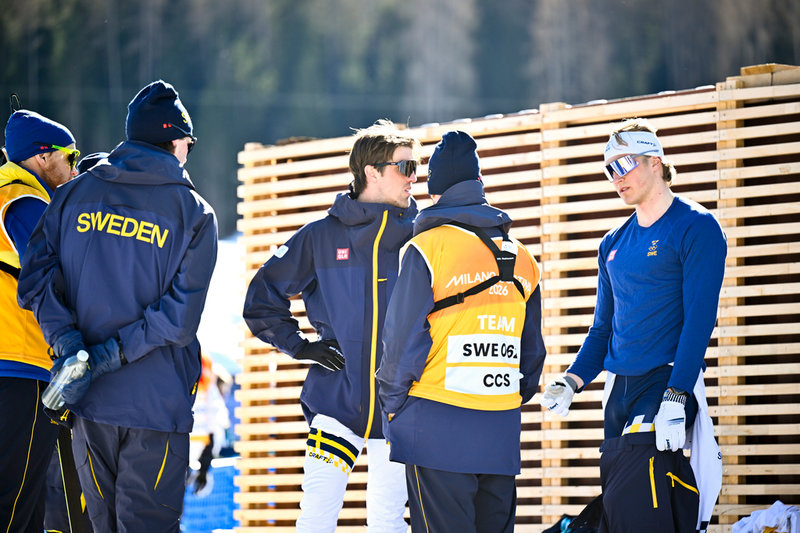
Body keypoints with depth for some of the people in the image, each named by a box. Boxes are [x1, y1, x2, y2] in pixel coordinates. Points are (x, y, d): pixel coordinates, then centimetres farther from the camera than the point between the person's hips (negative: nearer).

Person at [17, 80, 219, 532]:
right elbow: (180, 311, -12)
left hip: (88, 403, 4)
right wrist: (110, 356, -13)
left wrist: (68, 343, -11)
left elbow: (37, 276, -4)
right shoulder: (195, 214, -2)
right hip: (158, 401, -3)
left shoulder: (76, 194, 7)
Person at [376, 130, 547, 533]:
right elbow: (532, 349, 14)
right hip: (501, 432, 5)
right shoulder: (521, 259, 12)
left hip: (437, 428, -5)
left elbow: (404, 338, -8)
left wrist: (392, 404, 3)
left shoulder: (429, 247, -6)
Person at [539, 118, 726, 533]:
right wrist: (571, 382, 4)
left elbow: (699, 319, -12)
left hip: (667, 380, -8)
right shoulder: (613, 244, 18)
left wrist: (675, 398, -20)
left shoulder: (696, 228, -4)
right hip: (619, 389, 8)